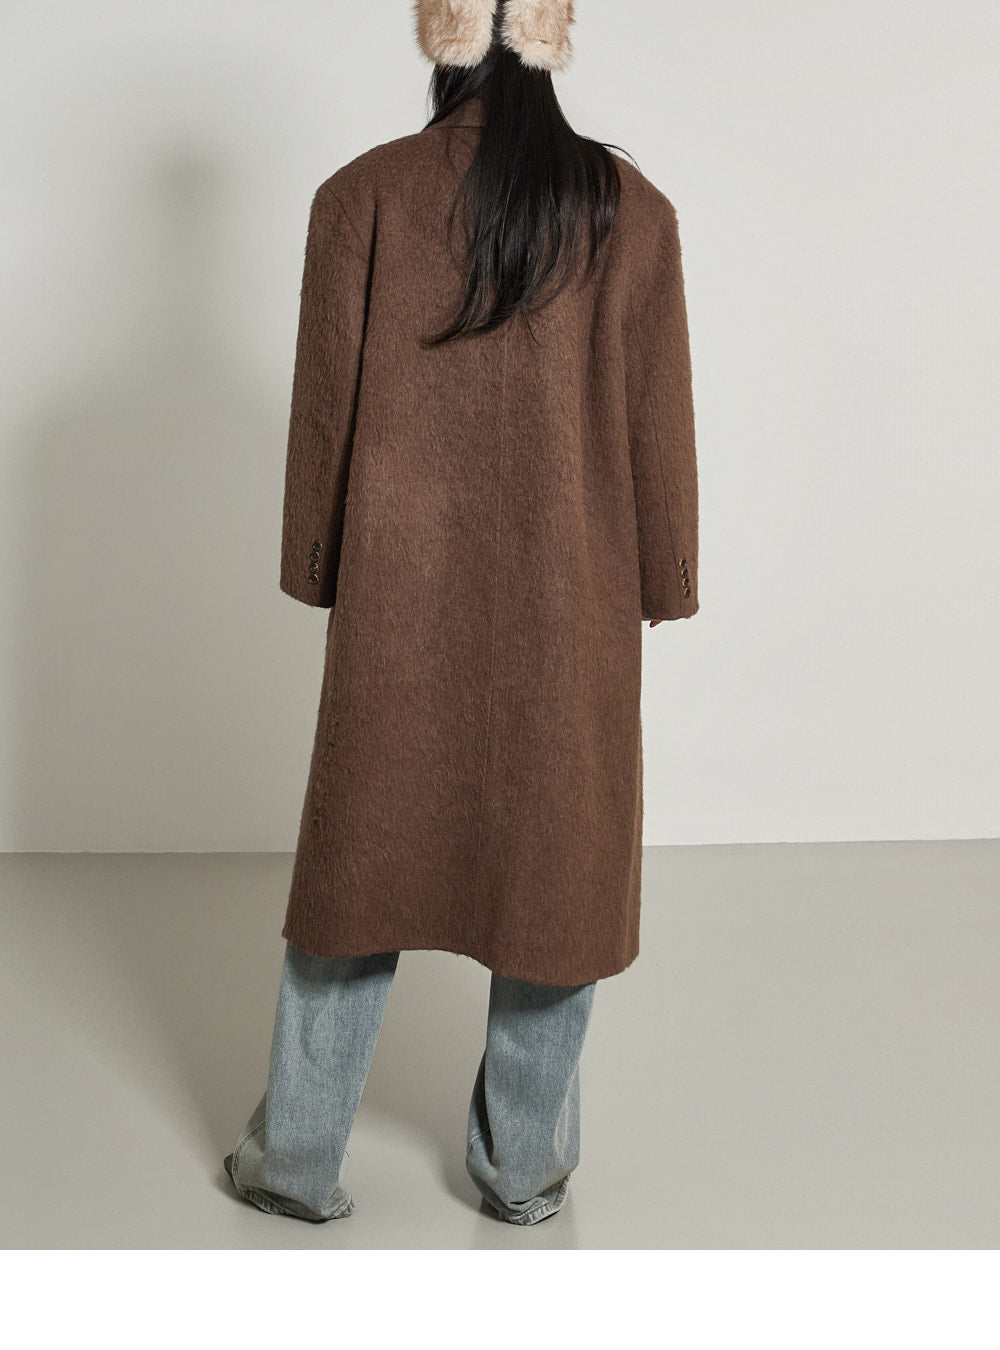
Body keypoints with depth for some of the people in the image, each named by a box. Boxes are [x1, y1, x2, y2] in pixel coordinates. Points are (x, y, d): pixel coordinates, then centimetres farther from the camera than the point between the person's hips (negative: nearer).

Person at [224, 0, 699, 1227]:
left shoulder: (361, 197, -6)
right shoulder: (629, 209, -5)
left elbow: (326, 407, -2)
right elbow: (658, 420, 0)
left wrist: (317, 572, 10)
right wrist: (660, 585, 11)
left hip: (399, 602, 1)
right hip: (573, 615, 0)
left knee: (364, 854, 14)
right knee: (557, 867, 14)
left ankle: (298, 1159, 27)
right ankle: (526, 1167, 28)